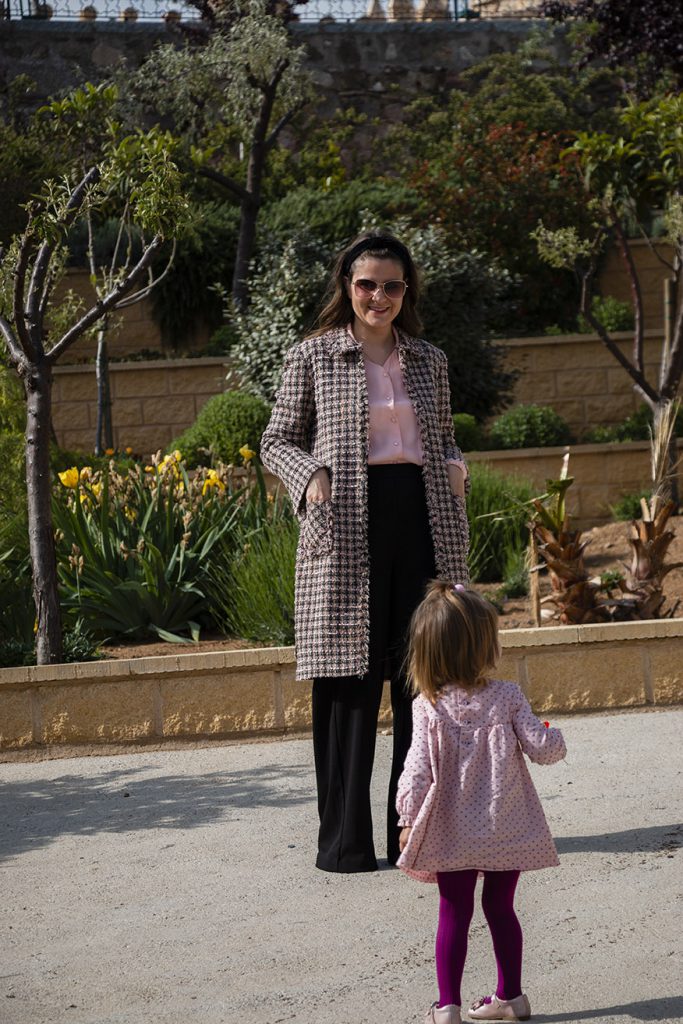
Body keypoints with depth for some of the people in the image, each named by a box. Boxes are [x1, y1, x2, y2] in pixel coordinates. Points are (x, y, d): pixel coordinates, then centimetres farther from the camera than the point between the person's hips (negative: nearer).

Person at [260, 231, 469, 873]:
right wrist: (310, 475, -11)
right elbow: (277, 442, 8)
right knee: (349, 681, -4)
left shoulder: (429, 361, 16)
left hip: (421, 521, 4)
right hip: (347, 529, -4)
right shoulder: (313, 357, 5)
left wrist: (454, 466, 3)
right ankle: (344, 840, 1)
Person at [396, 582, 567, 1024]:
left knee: (454, 913, 7)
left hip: (453, 834, -1)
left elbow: (418, 769, -10)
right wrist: (555, 739, 16)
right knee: (500, 907, 16)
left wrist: (408, 820, -2)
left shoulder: (429, 707, -9)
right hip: (507, 829, 1)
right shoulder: (508, 697, -9)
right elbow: (540, 747, -7)